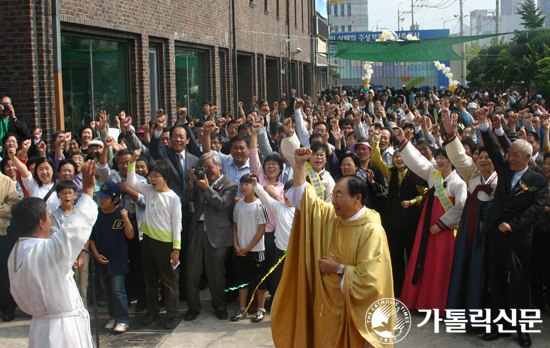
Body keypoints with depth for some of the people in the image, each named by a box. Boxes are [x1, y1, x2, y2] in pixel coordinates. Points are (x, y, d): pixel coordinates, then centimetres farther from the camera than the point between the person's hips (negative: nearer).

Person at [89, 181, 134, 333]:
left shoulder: (121, 214, -9)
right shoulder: (95, 213, 1)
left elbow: (130, 235, -14)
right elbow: (90, 237, 8)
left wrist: (126, 219, -30)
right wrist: (96, 254, -2)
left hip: (118, 259, -4)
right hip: (101, 260, 4)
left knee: (117, 289, -6)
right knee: (106, 290, 12)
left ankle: (122, 319, 4)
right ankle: (113, 316, 25)